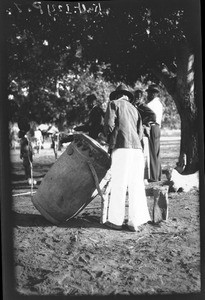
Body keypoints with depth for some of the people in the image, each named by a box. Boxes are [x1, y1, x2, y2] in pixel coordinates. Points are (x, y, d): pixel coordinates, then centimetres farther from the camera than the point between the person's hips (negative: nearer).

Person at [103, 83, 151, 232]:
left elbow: (109, 125, -3)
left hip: (121, 148, -5)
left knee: (118, 186, -1)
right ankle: (135, 222, 7)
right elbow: (140, 133, 18)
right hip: (137, 149, 5)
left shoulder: (114, 104, 9)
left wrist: (109, 139, 15)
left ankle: (116, 221, 4)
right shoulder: (134, 109, 24)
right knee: (136, 186, 5)